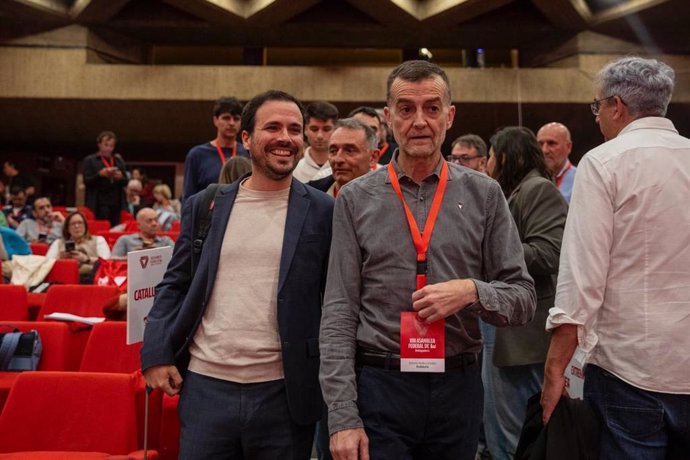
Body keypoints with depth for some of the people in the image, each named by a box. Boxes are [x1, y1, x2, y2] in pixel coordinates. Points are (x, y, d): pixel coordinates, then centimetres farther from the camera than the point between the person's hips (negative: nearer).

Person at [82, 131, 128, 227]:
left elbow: (125, 182, 15)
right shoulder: (89, 160, 6)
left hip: (117, 204, 3)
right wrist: (100, 174, -17)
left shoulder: (119, 160, 16)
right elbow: (87, 181, -1)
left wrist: (121, 177, -7)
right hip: (99, 204, -3)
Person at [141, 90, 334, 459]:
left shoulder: (323, 211, -1)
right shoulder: (204, 206, 6)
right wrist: (156, 354, 0)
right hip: (206, 386, 2)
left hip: (283, 393, -1)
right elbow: (174, 285, 10)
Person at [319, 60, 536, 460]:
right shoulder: (355, 199, -1)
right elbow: (338, 315, -3)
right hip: (378, 384, -1)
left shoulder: (484, 194, 1)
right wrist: (342, 417, -8)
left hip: (458, 385, 2)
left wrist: (472, 291, -17)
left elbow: (523, 299, 4)